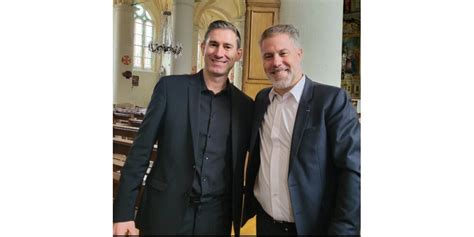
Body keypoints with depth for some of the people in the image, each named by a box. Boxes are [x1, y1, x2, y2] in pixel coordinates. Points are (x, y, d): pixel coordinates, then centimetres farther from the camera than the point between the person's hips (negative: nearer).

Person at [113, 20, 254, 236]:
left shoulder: (245, 105, 0)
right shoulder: (170, 87, -5)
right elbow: (140, 151, -6)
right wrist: (123, 211, -8)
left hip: (216, 216, 2)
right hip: (165, 210, -1)